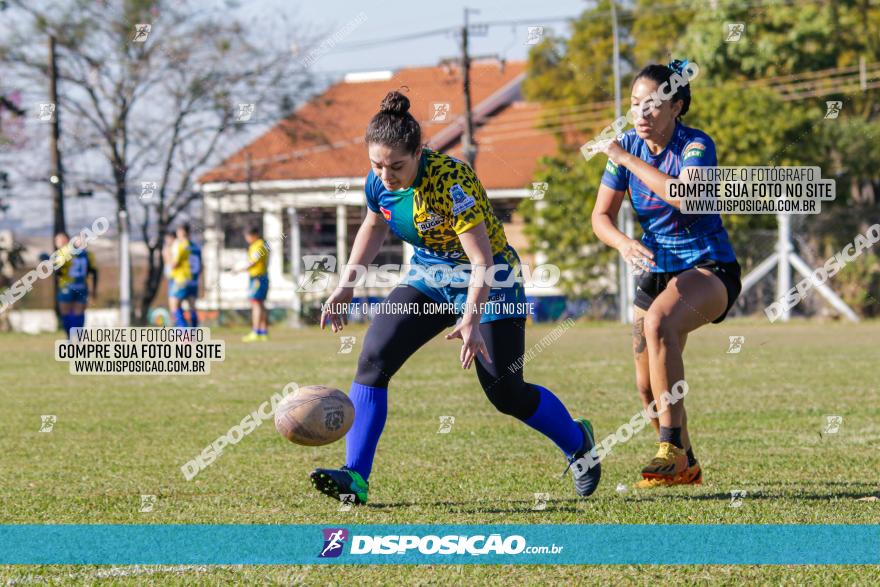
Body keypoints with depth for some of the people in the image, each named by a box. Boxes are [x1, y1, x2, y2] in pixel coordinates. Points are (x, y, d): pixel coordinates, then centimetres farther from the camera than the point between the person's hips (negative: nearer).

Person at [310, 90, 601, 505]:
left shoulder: (451, 181, -32)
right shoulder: (378, 183, -12)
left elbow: (481, 260, -32)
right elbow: (373, 227, 13)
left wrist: (471, 320, -42)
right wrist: (346, 285, 8)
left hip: (486, 283, -6)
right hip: (428, 277, 6)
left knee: (506, 393, -2)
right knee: (373, 359, -15)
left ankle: (578, 442, 28)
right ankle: (355, 478, -15)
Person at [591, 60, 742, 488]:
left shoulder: (696, 146, -16)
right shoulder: (628, 146, 0)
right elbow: (601, 216, 1)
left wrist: (625, 158, -30)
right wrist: (624, 243, -22)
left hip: (709, 268, -7)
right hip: (656, 270, 7)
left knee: (658, 321, -36)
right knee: (648, 387, 3)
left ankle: (672, 452, -36)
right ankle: (685, 464, 29)